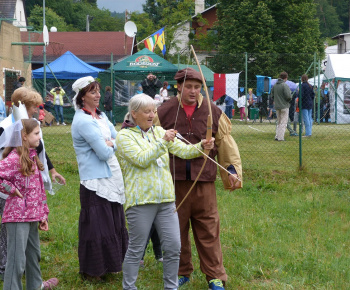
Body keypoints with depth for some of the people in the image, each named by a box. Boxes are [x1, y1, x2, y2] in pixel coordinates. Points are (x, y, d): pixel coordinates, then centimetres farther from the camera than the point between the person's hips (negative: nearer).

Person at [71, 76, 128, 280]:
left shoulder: (101, 116, 12)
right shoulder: (83, 121, -16)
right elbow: (104, 152, -19)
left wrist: (110, 144, -7)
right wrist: (110, 146, 0)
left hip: (112, 177, 9)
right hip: (95, 181, -9)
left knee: (115, 223, 15)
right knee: (97, 226, -2)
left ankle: (110, 264, 28)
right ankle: (93, 271, 10)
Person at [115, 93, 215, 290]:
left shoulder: (159, 132, 12)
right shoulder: (125, 136, -3)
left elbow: (183, 150, 5)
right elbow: (141, 160, -15)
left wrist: (202, 146, -14)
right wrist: (163, 143, -21)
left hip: (166, 199, 5)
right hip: (141, 200, -5)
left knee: (173, 247, 5)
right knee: (136, 250, 2)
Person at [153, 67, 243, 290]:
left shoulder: (213, 112, 5)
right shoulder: (164, 112, 2)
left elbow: (226, 144, 11)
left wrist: (233, 169, 7)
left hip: (204, 182, 0)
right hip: (174, 181, 0)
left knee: (208, 229, 2)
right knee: (177, 229, 9)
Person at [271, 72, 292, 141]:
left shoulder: (274, 85, 6)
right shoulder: (285, 85, -14)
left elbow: (272, 96, 9)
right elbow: (288, 96, -19)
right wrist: (290, 99, 2)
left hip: (277, 107, 6)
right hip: (284, 106, -6)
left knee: (279, 122, 17)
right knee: (283, 122, -1)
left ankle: (277, 136, 13)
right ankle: (280, 137, -4)